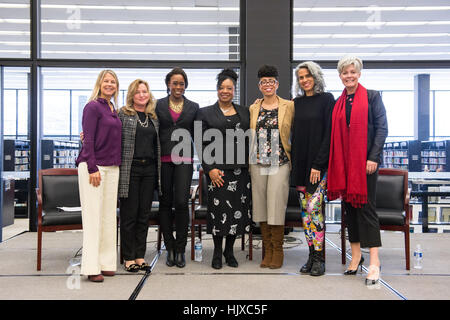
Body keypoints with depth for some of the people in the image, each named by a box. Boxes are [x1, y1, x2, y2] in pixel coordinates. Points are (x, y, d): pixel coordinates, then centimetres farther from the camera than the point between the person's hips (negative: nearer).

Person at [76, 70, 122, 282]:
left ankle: (106, 263, 16)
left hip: (112, 167, 8)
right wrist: (92, 169, -17)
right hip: (93, 167, -8)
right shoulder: (93, 107, -5)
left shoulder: (113, 110, 17)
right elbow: (88, 140, -12)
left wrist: (117, 166, 13)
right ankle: (91, 267, -1)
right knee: (93, 215, -6)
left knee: (109, 216, 8)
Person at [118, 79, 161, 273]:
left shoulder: (154, 117, 15)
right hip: (130, 169, -4)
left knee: (144, 214, 8)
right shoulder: (122, 114, 2)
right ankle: (128, 258, 9)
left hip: (149, 169, 4)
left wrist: (159, 171, 15)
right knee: (129, 214, 0)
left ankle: (140, 255, 17)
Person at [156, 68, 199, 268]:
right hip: (163, 159, 1)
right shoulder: (158, 105, 8)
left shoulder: (193, 107, 11)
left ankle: (181, 249, 4)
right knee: (165, 203, 4)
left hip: (184, 160, 0)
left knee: (181, 203, -9)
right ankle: (170, 248, 15)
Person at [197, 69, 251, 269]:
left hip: (240, 169, 3)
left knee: (238, 208, 4)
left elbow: (249, 141, 15)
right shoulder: (206, 113, 6)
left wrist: (249, 165, 5)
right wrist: (209, 168, -9)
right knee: (219, 208, -4)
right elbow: (202, 143, 0)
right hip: (217, 169, -3)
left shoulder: (244, 113, 14)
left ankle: (229, 251, 19)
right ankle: (217, 253, 11)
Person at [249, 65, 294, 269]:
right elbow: (250, 137, 15)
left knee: (276, 205, -6)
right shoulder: (253, 109, 12)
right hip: (258, 163, 3)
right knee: (260, 206, 5)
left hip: (280, 163, -3)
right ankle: (267, 250, 16)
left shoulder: (289, 106, 3)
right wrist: (248, 163, 10)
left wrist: (293, 159, -4)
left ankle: (278, 251, 7)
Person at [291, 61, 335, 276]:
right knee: (305, 210, 7)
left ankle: (319, 257, -1)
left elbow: (329, 133, -9)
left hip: (319, 164, -5)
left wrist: (318, 164, -15)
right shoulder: (297, 103, 13)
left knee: (314, 207, -11)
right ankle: (311, 255, 15)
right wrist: (294, 164, 7)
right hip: (300, 164, 6)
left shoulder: (326, 99, -3)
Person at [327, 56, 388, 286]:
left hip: (366, 160, -5)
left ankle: (374, 261, -3)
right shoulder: (338, 103, 13)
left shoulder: (372, 97, 1)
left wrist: (373, 157, -13)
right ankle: (356, 255, 19)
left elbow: (382, 128, -5)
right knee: (349, 206, 8)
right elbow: (335, 134, 13)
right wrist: (336, 161, 5)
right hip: (344, 162, 5)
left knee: (366, 207, -7)